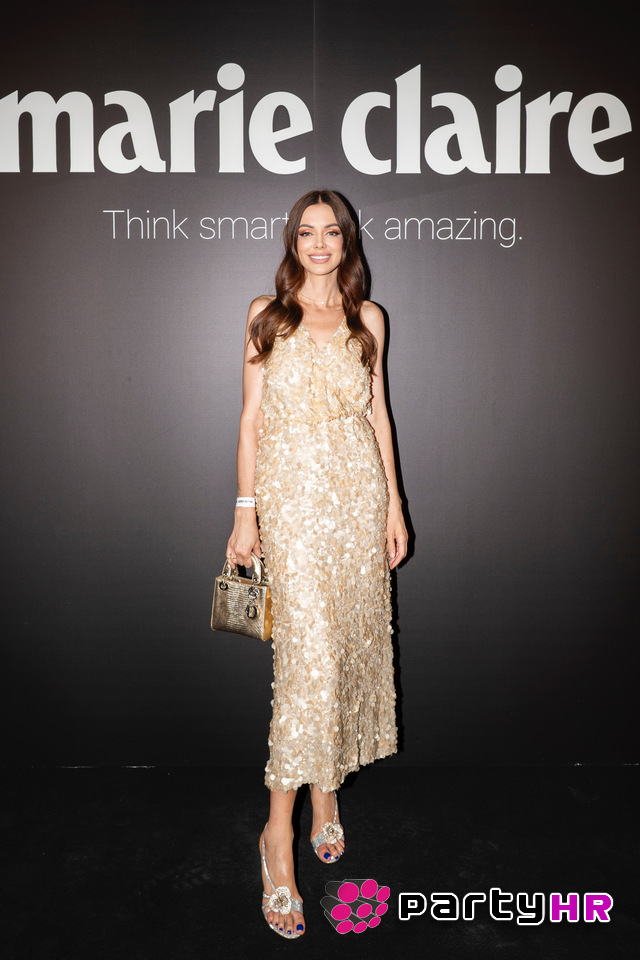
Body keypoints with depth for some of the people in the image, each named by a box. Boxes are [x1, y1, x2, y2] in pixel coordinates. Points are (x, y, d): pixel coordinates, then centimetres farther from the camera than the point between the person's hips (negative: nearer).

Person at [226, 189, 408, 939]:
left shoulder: (368, 318, 12)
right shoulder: (266, 314, 4)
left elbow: (377, 411, 12)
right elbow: (250, 416, 2)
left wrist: (394, 503, 8)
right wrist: (244, 509, -3)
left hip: (360, 487, 4)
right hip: (292, 491, -3)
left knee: (352, 638, 8)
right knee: (307, 650, -10)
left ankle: (328, 781, 28)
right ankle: (280, 827, 2)